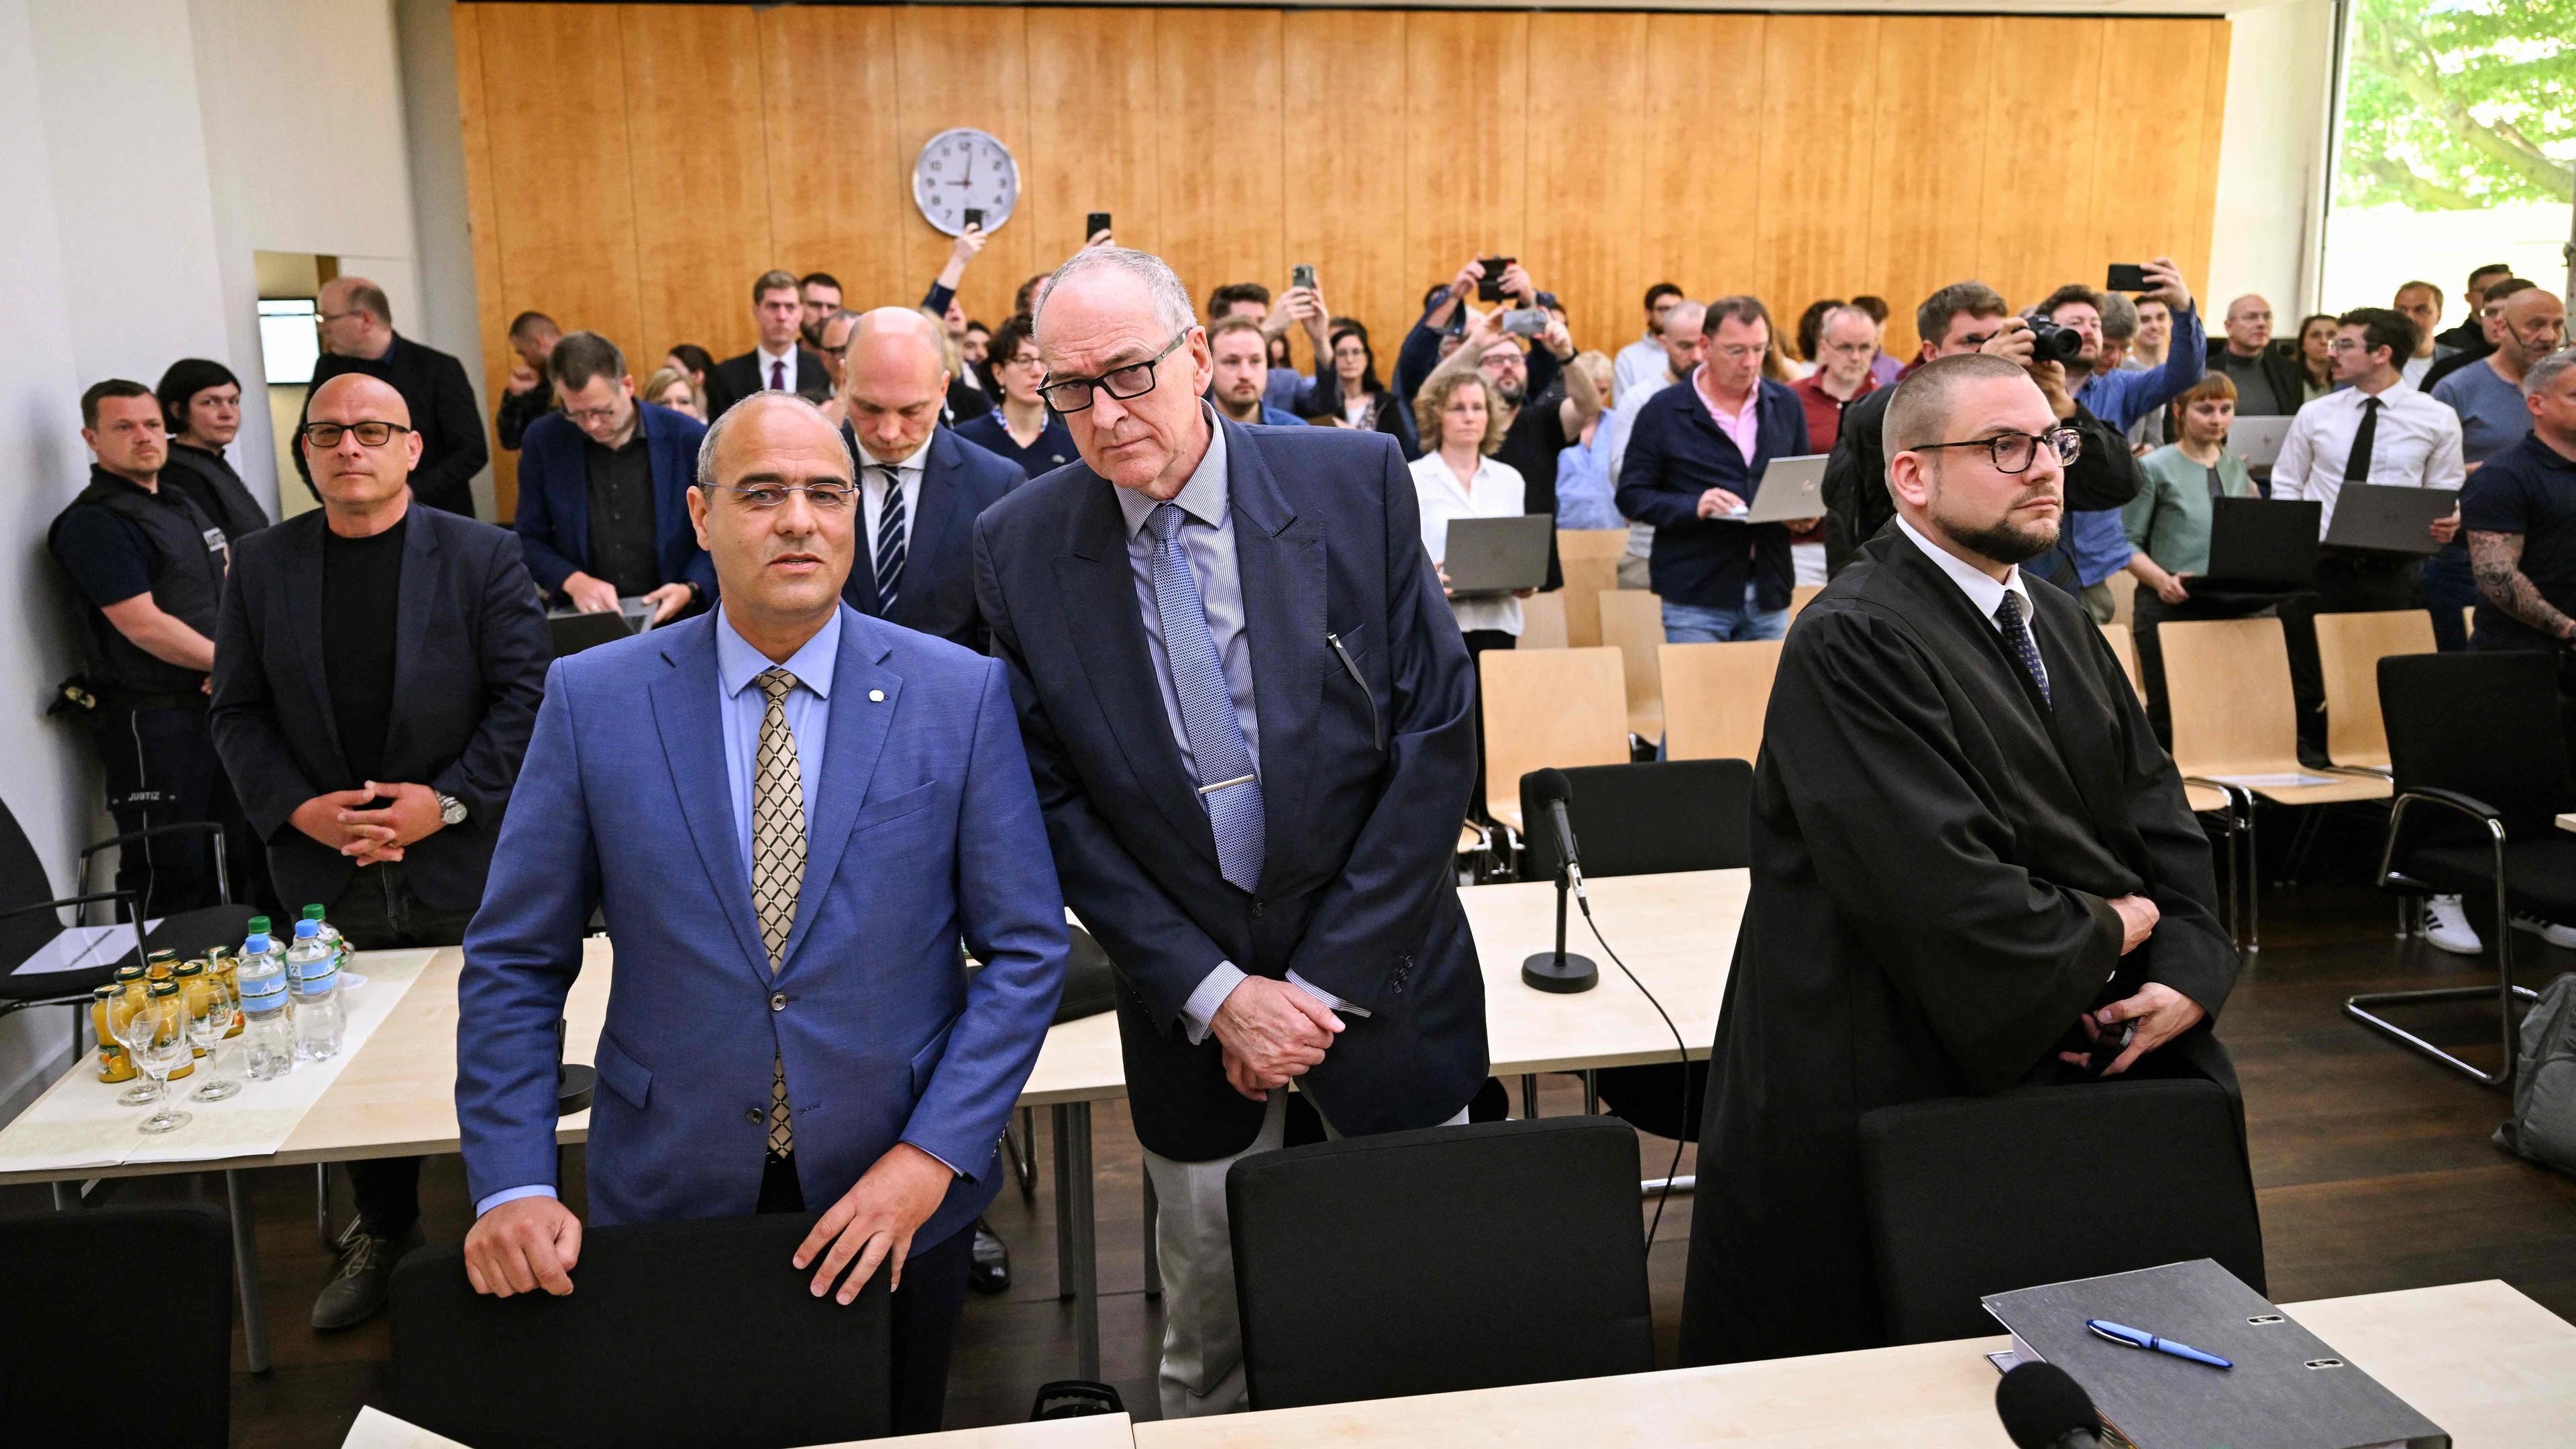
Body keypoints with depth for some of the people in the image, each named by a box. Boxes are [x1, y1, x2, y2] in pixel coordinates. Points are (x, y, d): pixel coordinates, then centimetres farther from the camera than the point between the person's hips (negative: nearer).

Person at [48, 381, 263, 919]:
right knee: (169, 878, -5)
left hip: (217, 707, 8)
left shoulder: (182, 504, 15)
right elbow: (143, 625, -19)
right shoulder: (94, 522, -11)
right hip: (152, 718, -8)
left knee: (240, 863, 16)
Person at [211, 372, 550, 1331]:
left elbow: (527, 695, -6)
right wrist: (297, 807, -9)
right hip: (327, 874, 3)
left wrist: (448, 800, -14)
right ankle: (382, 1228, 33)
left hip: (467, 866, -2)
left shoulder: (483, 557, -3)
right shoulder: (263, 565, 5)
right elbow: (238, 711, 6)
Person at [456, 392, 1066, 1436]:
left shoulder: (961, 695, -8)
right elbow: (514, 965, -1)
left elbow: (1026, 951, -6)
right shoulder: (593, 700, -5)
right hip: (669, 1194, 1)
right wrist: (511, 1185, -10)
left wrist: (932, 1156, -14)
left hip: (897, 1199, 0)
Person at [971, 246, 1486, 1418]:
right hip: (1188, 1003, 1)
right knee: (1206, 1353, 16)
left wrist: (1327, 980, -11)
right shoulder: (1019, 545, -6)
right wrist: (1213, 993, -11)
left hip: (1381, 982, 0)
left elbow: (1441, 735, -9)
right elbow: (1054, 805, -4)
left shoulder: (1356, 481, -10)